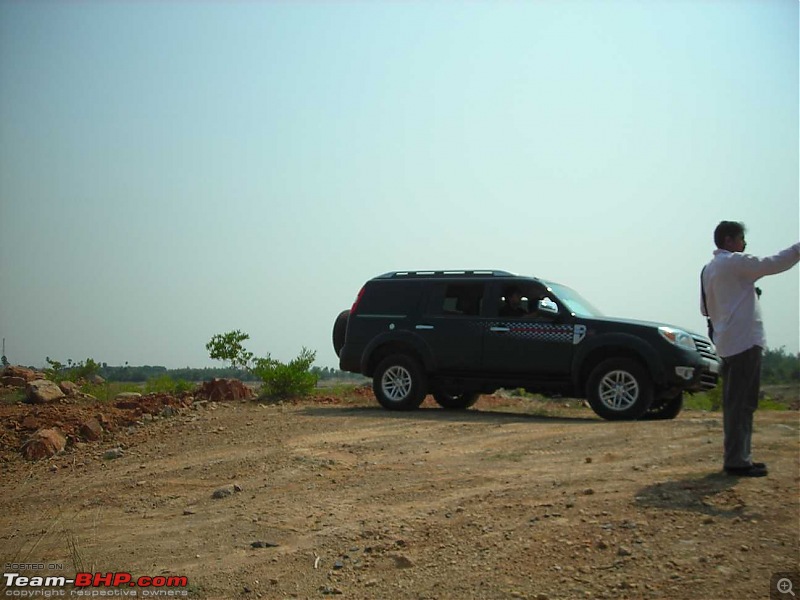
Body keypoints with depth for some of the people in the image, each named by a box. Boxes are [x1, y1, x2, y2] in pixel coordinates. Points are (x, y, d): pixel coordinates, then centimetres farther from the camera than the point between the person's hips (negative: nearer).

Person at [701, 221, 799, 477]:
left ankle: (736, 458, 15)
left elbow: (705, 308, 21)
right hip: (744, 340, -9)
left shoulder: (708, 269, 17)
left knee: (735, 402, 11)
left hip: (726, 343, 9)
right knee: (743, 403, -8)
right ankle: (737, 460, -8)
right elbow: (774, 264, -14)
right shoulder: (734, 262, -9)